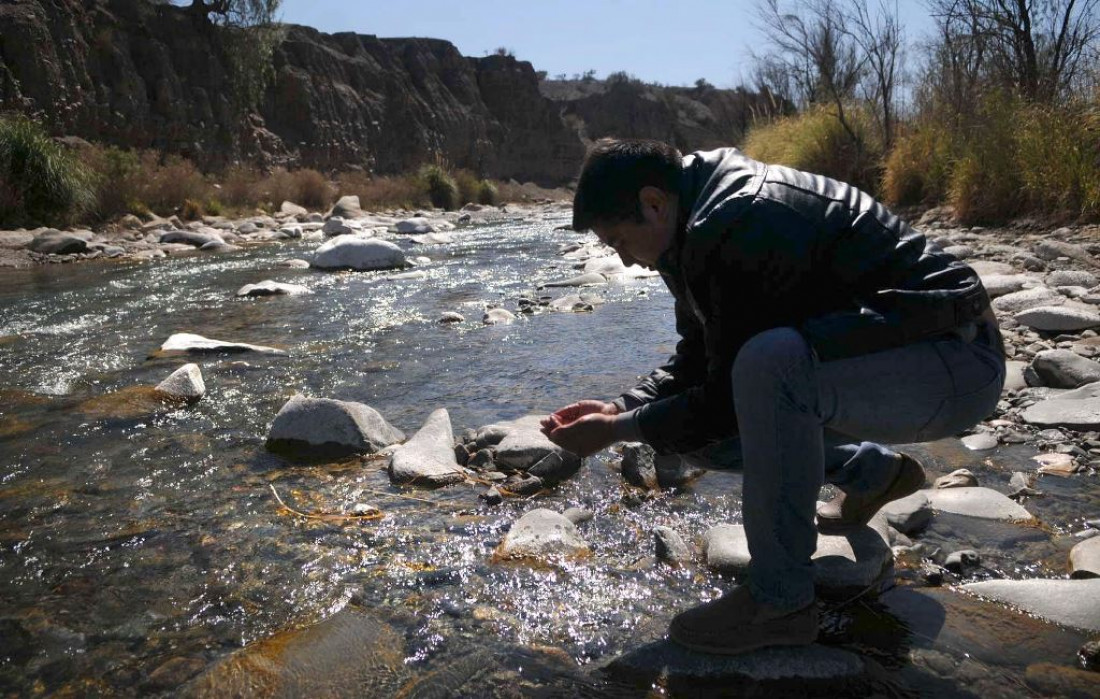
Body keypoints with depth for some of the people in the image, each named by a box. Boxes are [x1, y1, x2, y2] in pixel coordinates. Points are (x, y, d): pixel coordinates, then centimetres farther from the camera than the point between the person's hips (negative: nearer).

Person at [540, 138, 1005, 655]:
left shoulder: (735, 229, -25)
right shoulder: (704, 223, 6)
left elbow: (726, 400, -21)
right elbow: (695, 361, 11)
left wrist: (618, 430, -13)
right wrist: (621, 407, -1)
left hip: (958, 363, -10)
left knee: (768, 365, -36)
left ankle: (780, 601, -19)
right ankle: (874, 474, 26)